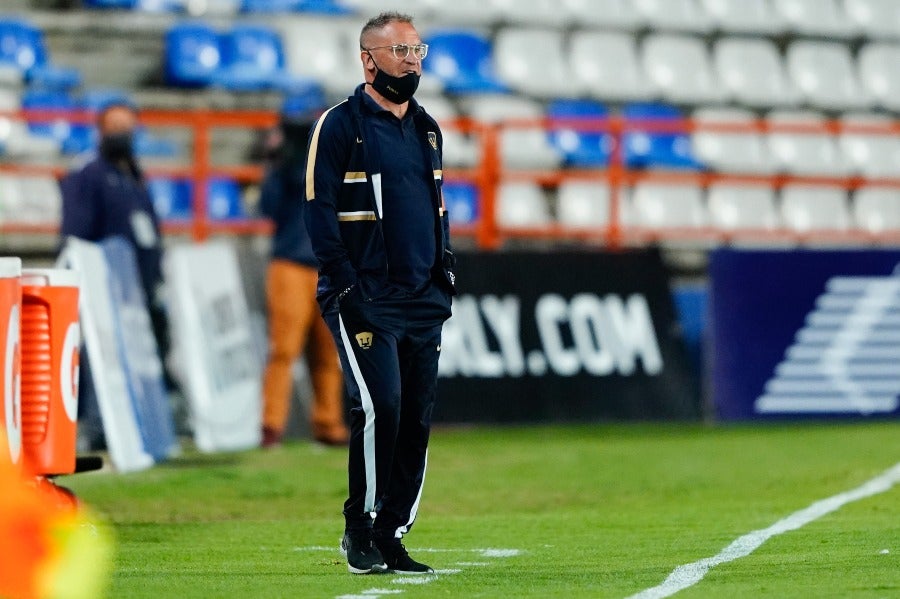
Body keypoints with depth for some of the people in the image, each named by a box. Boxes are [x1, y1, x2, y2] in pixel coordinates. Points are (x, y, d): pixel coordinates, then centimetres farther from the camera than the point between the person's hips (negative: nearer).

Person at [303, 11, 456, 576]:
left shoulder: (426, 129, 17)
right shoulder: (340, 126, -5)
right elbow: (320, 210, -9)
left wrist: (444, 274, 13)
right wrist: (345, 282, -16)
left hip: (423, 300, 7)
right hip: (366, 299, -7)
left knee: (417, 420, 4)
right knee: (379, 407, -17)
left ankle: (392, 538, 11)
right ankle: (360, 531, -4)